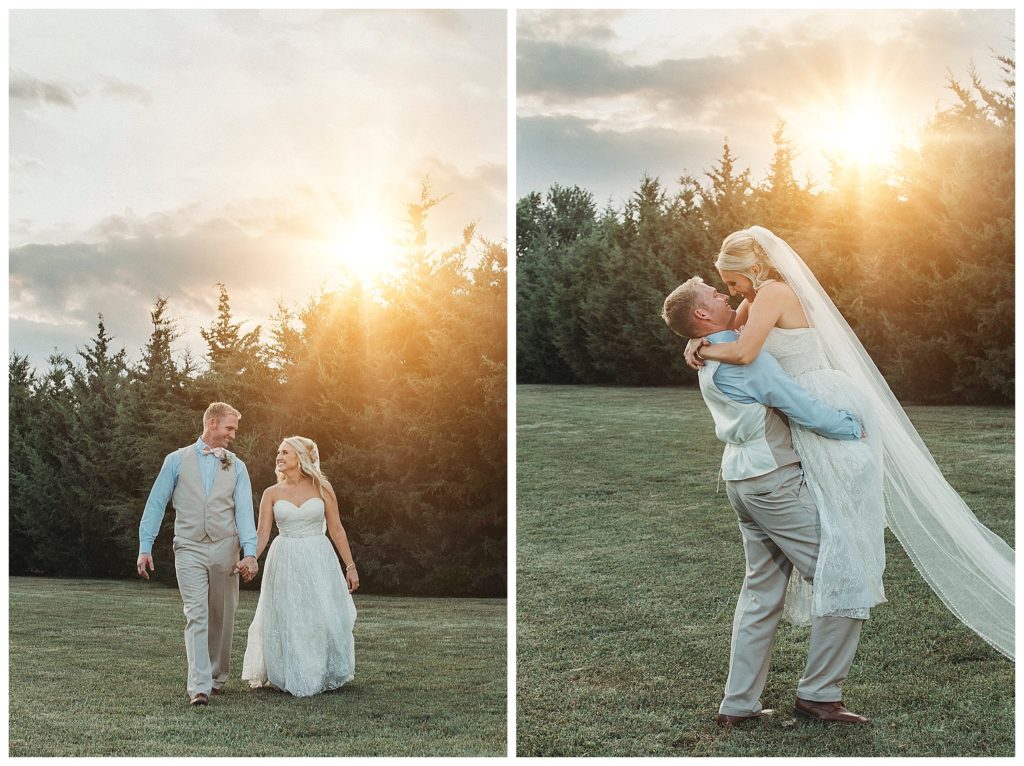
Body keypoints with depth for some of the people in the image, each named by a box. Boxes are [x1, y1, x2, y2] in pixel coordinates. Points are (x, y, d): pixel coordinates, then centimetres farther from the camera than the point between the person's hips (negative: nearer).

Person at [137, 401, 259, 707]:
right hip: (189, 549, -2)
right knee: (196, 616, -12)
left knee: (221, 618, 8)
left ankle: (217, 677, 23)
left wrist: (250, 552, -12)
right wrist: (145, 547, -1)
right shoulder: (177, 461, 6)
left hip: (225, 549, 3)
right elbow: (156, 504, 5)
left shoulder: (236, 467, 10)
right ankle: (199, 687, -18)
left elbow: (244, 511, 1)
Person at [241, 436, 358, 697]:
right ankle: (292, 678, 18)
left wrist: (350, 566, 1)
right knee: (286, 621, 4)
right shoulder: (272, 494, 4)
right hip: (285, 563, 1)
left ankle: (325, 674, 15)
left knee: (324, 619, -2)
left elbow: (336, 530, 4)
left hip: (318, 561, -1)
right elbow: (262, 534, 0)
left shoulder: (322, 489, 1)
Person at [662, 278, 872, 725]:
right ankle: (818, 694, 0)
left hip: (741, 481, 10)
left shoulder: (709, 362, 16)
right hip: (773, 479, -10)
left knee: (762, 590, 14)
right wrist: (854, 428, -6)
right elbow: (801, 408, -17)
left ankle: (738, 704, 15)